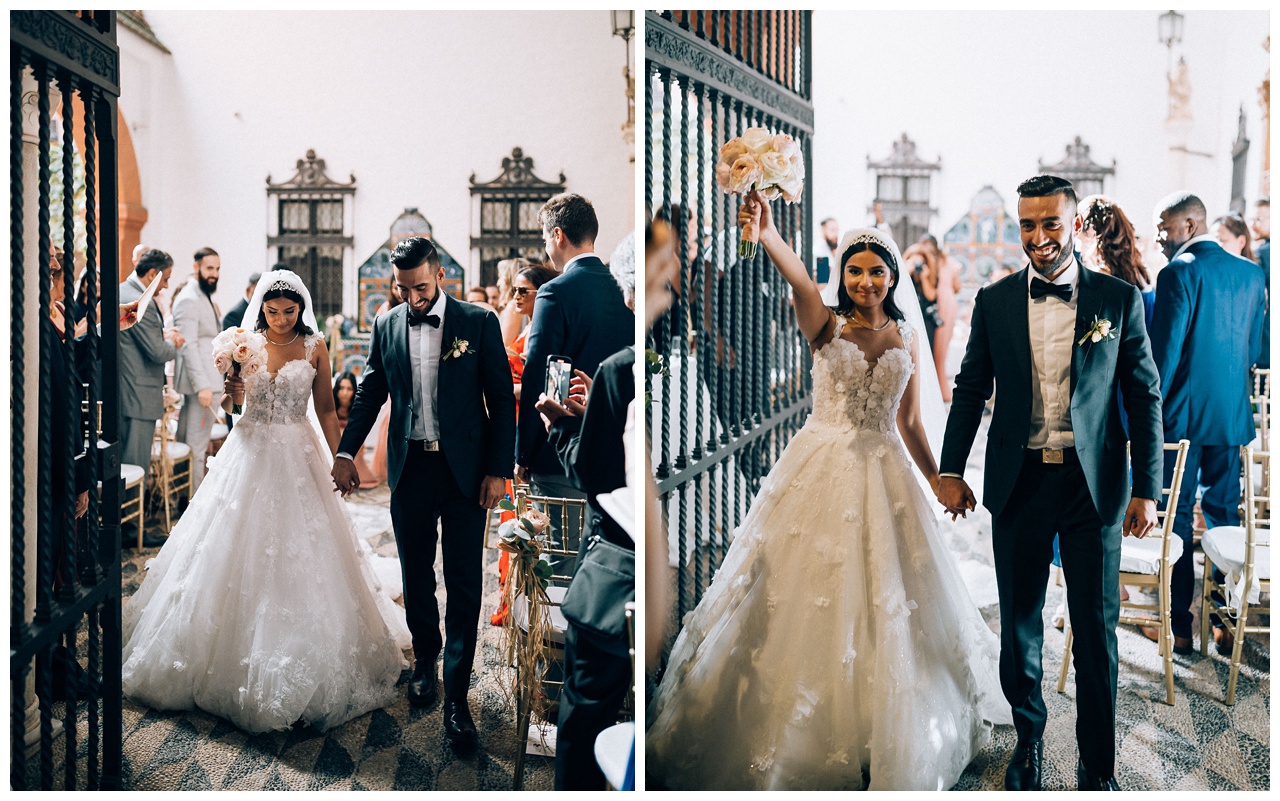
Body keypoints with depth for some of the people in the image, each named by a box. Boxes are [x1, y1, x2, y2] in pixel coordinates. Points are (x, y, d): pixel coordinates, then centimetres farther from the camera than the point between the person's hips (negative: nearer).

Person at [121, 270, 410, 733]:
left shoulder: (314, 347, 1)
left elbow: (326, 409, 4)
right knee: (240, 553, 2)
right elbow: (226, 405, 5)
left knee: (300, 552, -2)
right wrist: (229, 393, -18)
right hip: (249, 454, 2)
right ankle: (238, 656, 16)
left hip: (298, 456, -1)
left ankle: (302, 666, 11)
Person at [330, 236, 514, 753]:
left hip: (464, 471, -3)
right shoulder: (386, 327, 5)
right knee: (416, 577, 14)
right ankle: (424, 658, 37)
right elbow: (369, 393, 16)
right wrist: (346, 451, 11)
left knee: (464, 585, -1)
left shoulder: (479, 323, -4)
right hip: (410, 470, 3)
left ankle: (456, 696, 7)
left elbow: (502, 400, -3)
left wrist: (498, 470, -8)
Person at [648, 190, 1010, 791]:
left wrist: (940, 483, 16)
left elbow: (909, 423, 13)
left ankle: (882, 743, 28)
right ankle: (793, 739, 18)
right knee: (802, 599, 2)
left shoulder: (907, 339, 6)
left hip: (883, 476, 3)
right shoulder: (825, 326, -4)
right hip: (819, 469, -3)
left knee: (884, 606, 9)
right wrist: (766, 234, -46)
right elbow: (797, 278, -27)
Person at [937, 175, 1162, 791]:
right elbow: (971, 388, 8)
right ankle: (1028, 742, 33)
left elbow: (1145, 397, 2)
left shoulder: (1119, 298, 0)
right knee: (1019, 623, 12)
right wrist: (950, 470, 2)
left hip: (1094, 483, -1)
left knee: (1096, 630, 7)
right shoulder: (994, 301, 3)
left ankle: (1097, 766, 24)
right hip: (1019, 482, 1)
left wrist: (1146, 489, -2)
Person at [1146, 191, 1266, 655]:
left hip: (1182, 415, -6)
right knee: (1225, 514, 15)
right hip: (1233, 413, 6)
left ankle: (1179, 625, 9)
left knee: (1175, 518, 3)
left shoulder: (1178, 272, -14)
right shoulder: (1251, 274, 7)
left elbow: (1164, 352, -15)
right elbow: (1255, 348, 12)